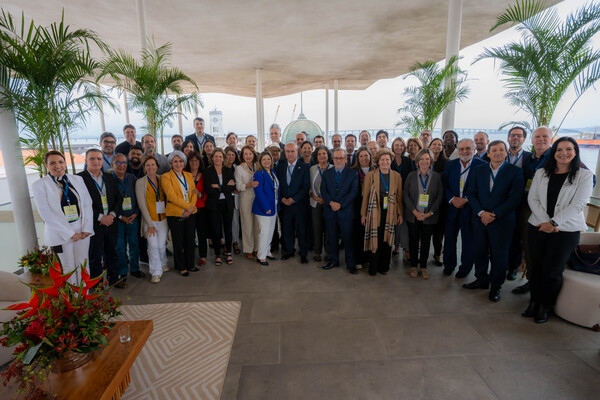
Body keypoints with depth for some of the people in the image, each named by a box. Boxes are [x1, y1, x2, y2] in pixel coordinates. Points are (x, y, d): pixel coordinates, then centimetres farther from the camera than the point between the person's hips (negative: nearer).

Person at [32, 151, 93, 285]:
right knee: (68, 267, 7)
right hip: (59, 233, -3)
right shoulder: (39, 185, -3)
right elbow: (46, 214, -8)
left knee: (83, 264, 10)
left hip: (82, 230, 3)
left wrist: (86, 228, -6)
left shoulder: (77, 179, 6)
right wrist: (69, 233, -12)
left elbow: (87, 204, 4)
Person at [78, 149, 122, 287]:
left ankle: (114, 279, 33)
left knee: (111, 253, 17)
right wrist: (100, 217, -17)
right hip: (94, 225, -5)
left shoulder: (109, 177, 9)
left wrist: (112, 214, -7)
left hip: (110, 222, 5)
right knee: (95, 257, 8)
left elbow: (118, 198, 8)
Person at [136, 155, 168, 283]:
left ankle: (163, 264, 32)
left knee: (162, 245, 5)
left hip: (163, 218, 3)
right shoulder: (140, 182, -3)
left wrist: (168, 214, 3)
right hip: (149, 219, -3)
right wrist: (150, 223, -10)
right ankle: (156, 272, 8)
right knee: (153, 245, -7)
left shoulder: (162, 179, 6)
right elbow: (142, 204, -6)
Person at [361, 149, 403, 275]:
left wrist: (400, 214, 8)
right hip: (375, 213, -2)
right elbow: (365, 196, 2)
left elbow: (399, 196, 10)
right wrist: (363, 214, 1)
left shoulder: (396, 176, 7)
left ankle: (384, 267, 24)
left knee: (387, 241, 8)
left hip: (390, 213, 2)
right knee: (375, 241, 0)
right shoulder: (370, 176, 1)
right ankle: (373, 268, 15)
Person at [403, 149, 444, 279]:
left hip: (429, 216, 0)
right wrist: (415, 211, -11)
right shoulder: (411, 175, 2)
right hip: (413, 215, 0)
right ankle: (413, 266, 21)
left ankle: (423, 266, 23)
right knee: (413, 240, 7)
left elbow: (440, 196, 0)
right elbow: (406, 195, -1)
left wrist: (429, 213, -9)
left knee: (426, 241, 7)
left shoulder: (436, 177, 1)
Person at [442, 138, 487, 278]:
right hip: (452, 207, 3)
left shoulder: (482, 165, -5)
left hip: (470, 208, -3)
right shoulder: (450, 164, 5)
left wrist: (466, 200, -16)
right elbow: (444, 184, 3)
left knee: (469, 239, 9)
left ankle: (465, 268, 28)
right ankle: (449, 265, 30)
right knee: (449, 238, 12)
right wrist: (452, 199, -11)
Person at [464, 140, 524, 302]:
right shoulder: (478, 170, 7)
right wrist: (481, 212, -11)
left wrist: (494, 214, -15)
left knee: (499, 255, 7)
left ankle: (495, 286, 23)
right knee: (480, 251, 12)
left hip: (502, 221, -3)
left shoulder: (515, 171, -3)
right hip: (480, 219, 3)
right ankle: (481, 280, 30)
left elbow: (514, 198, -10)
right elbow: (471, 193, 3)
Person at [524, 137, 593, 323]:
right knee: (536, 267, 8)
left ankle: (546, 306, 18)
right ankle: (534, 301, 24)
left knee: (552, 271, -1)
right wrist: (545, 221, -10)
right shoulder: (541, 173, 7)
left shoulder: (585, 175, -1)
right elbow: (532, 199, 2)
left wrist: (553, 222, -16)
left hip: (566, 230, -3)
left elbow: (578, 205, -9)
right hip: (538, 227, 3)